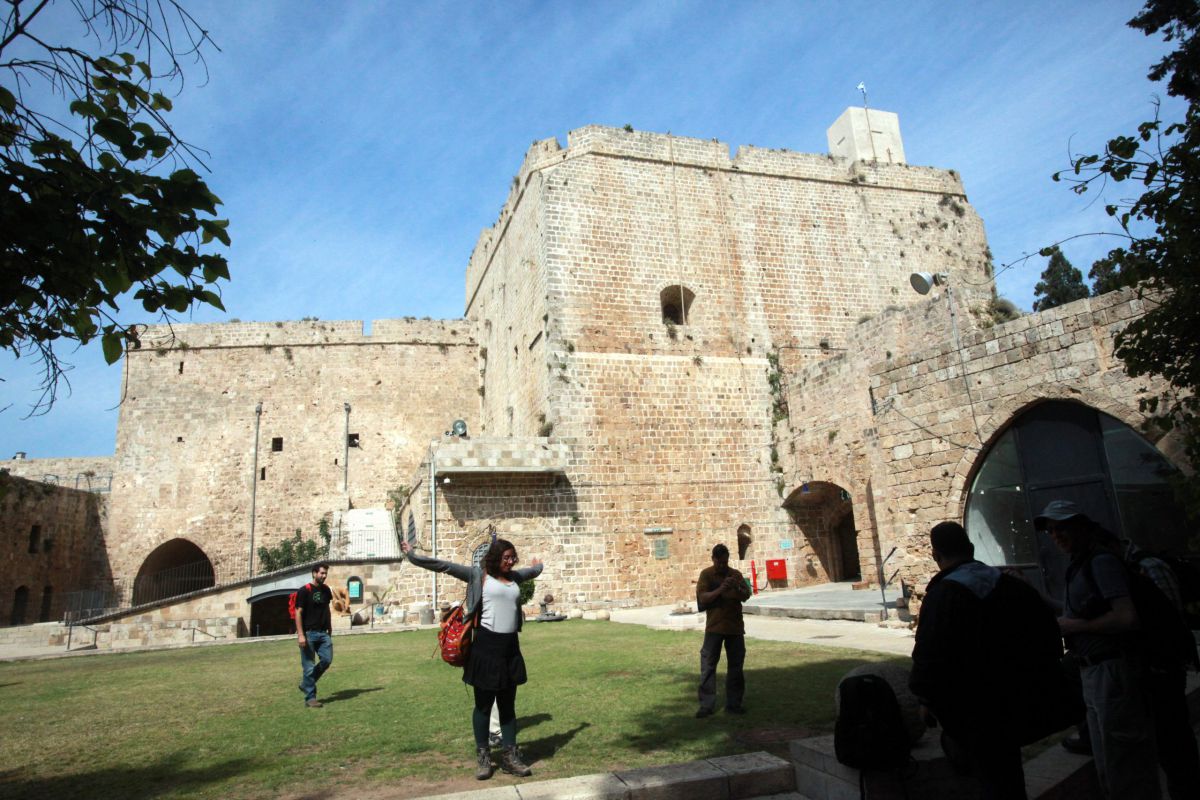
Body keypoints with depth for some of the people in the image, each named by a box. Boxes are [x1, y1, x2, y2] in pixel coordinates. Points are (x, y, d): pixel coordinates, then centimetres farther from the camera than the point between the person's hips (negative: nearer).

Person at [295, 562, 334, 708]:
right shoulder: (304, 591, -8)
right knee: (309, 666, -2)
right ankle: (310, 698, 8)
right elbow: (298, 613, -11)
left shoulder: (326, 590, 10)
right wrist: (300, 634, -18)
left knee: (327, 660, 0)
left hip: (323, 633, 6)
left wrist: (329, 629, 17)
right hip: (308, 633, -6)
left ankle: (306, 683, 21)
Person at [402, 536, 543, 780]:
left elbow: (535, 570, 31)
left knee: (508, 704, 13)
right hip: (486, 644, -5)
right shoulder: (479, 574, -4)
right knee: (483, 703, 8)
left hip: (510, 646, 5)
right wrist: (413, 556, -10)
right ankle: (482, 757, 21)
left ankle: (510, 756, 22)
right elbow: (444, 566, -8)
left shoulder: (515, 576, 10)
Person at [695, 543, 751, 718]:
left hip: (735, 626, 3)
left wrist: (737, 588, -20)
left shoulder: (736, 574, 6)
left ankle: (734, 703, 20)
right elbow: (702, 598, -12)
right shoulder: (706, 574, -3)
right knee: (708, 666, -4)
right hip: (714, 627, -3)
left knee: (736, 666, 9)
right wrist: (720, 589, -26)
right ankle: (706, 705, 2)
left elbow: (746, 596, 1)